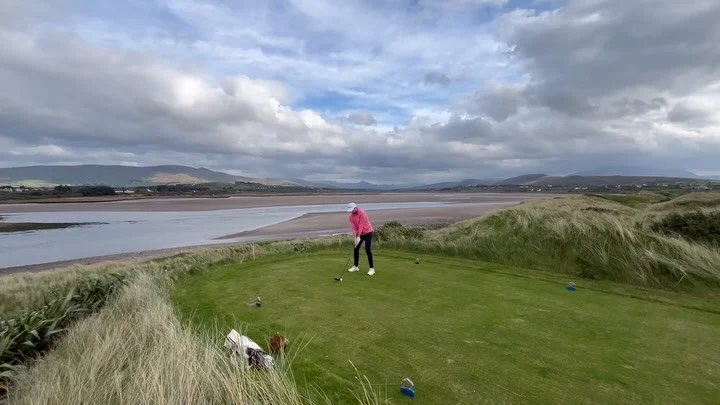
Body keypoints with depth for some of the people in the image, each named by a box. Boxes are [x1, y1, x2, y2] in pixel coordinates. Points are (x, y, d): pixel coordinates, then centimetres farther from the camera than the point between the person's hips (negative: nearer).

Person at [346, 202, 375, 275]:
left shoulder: (362, 212, -21)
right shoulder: (350, 216, -2)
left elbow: (361, 225, -25)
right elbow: (353, 227, -9)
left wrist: (358, 236, -27)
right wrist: (355, 237, -21)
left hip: (367, 233, -7)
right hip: (359, 234, 7)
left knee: (368, 250, -11)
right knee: (356, 249, 7)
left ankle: (372, 268, -3)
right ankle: (355, 266, 21)